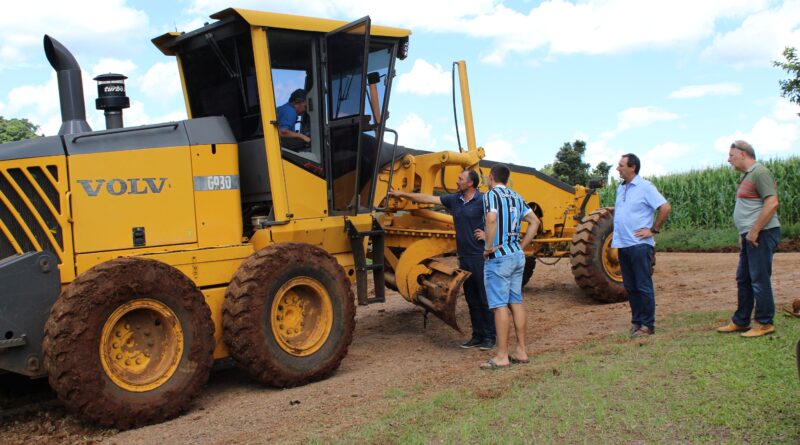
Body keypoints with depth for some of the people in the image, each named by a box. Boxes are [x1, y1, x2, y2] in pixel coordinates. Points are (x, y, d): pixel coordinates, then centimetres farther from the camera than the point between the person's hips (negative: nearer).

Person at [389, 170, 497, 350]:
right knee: (471, 299, 12)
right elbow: (427, 199, 13)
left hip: (480, 256, -7)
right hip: (464, 256, 7)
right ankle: (478, 335, 20)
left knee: (485, 298, -1)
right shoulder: (454, 199, 10)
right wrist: (402, 194, 12)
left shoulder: (483, 201, -11)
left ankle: (489, 337, 6)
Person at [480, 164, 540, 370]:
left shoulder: (491, 194, -8)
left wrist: (488, 247, -17)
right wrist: (522, 245, 15)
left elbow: (491, 220, -26)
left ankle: (502, 356, -3)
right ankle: (521, 351, 16)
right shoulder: (516, 197, 15)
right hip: (517, 255, 8)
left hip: (499, 257, -8)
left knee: (500, 306, -6)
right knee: (516, 302, 12)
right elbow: (534, 221, 17)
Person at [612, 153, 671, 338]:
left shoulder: (645, 187, -8)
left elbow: (666, 207, -12)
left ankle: (647, 325, 4)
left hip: (639, 245, -8)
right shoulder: (621, 188, 15)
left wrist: (653, 229, -11)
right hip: (622, 245, 8)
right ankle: (636, 321, 21)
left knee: (643, 286, -3)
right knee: (630, 287, 12)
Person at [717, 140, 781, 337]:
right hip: (751, 235, 10)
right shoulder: (746, 176, 17)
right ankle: (740, 321, 22)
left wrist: (754, 231, -21)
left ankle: (764, 323, 5)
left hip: (761, 235, -10)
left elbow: (772, 203, -21)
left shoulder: (759, 172, -13)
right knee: (743, 279, 14)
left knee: (759, 280, -4)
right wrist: (743, 233, 17)